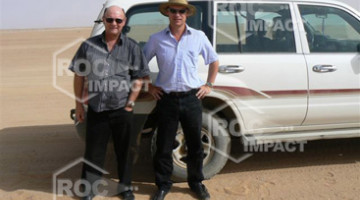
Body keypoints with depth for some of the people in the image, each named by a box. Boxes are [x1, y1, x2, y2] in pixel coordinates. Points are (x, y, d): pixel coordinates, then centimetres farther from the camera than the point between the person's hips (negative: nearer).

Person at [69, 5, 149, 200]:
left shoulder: (131, 47, 1)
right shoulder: (89, 45, 3)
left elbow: (138, 79, 0)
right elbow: (79, 76, 6)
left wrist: (130, 104, -6)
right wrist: (79, 104, 3)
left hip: (122, 109, 0)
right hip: (95, 108, 1)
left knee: (124, 150, 11)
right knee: (93, 150, 9)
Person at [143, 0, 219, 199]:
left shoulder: (199, 37, 4)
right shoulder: (156, 39, 2)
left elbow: (214, 61, 16)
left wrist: (209, 85, 9)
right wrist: (149, 86, 5)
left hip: (192, 98, 1)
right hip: (166, 99, -1)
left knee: (195, 144, 10)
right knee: (163, 146, 5)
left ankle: (196, 182, 29)